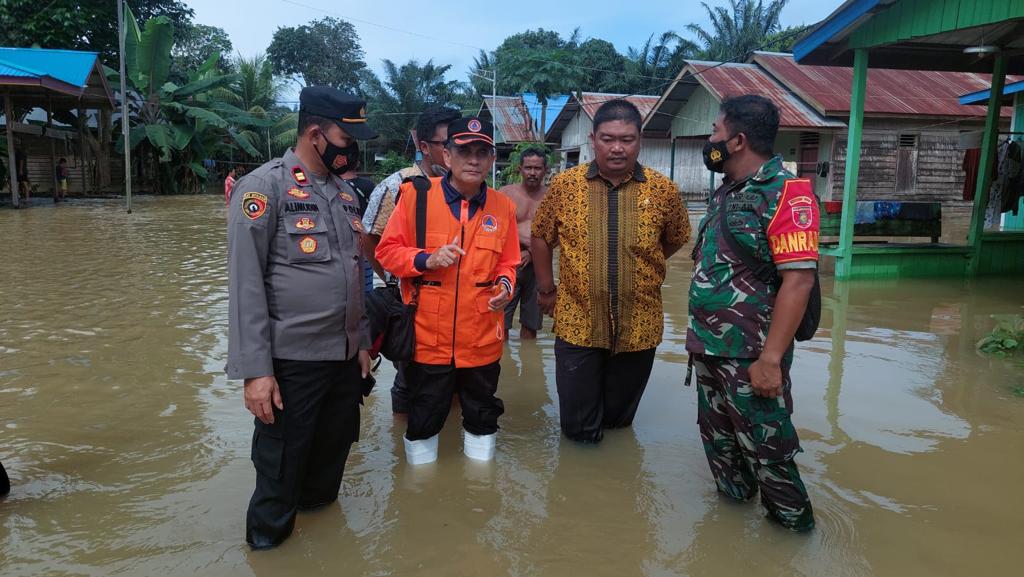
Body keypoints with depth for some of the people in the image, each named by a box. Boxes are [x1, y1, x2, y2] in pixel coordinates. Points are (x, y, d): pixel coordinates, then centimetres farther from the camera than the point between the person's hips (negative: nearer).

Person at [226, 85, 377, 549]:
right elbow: (245, 284, -14)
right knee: (282, 467, 10)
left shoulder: (344, 192, 10)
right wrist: (255, 369, -17)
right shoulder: (265, 186, -11)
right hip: (292, 361, -6)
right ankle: (268, 540, 34)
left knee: (332, 453, 19)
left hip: (345, 357, 6)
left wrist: (361, 342, 14)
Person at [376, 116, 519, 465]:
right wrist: (426, 260, -17)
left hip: (483, 338, 2)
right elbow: (387, 251, -1)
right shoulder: (415, 195, -5)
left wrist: (505, 284, -8)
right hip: (427, 337, -2)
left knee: (482, 416, 17)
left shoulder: (503, 207, 4)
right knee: (423, 419, 13)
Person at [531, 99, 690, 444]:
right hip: (577, 323, 0)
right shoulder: (564, 185, -4)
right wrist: (546, 289, 8)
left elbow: (676, 240, 12)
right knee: (578, 428, 8)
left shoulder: (663, 190, -4)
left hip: (638, 327, 1)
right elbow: (540, 237, 8)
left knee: (620, 421, 18)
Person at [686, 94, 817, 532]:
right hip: (708, 349, 8)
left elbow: (798, 281, -22)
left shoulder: (785, 193, -15)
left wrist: (771, 359, -25)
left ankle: (794, 528, 27)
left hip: (750, 356, -8)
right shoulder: (724, 193, 11)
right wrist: (700, 337, 14)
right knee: (719, 443, 20)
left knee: (767, 450, 5)